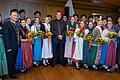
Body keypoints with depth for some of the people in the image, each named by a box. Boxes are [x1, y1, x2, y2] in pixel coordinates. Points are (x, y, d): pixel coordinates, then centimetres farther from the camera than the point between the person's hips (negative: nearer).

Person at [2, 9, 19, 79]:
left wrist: (18, 44, 6)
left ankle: (13, 71, 42)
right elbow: (6, 37, -18)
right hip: (10, 48, -7)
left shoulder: (16, 24, 9)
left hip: (16, 47, 7)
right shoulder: (6, 24, -15)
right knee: (10, 61, 12)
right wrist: (8, 48, -19)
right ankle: (11, 73, 31)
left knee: (14, 60, 22)